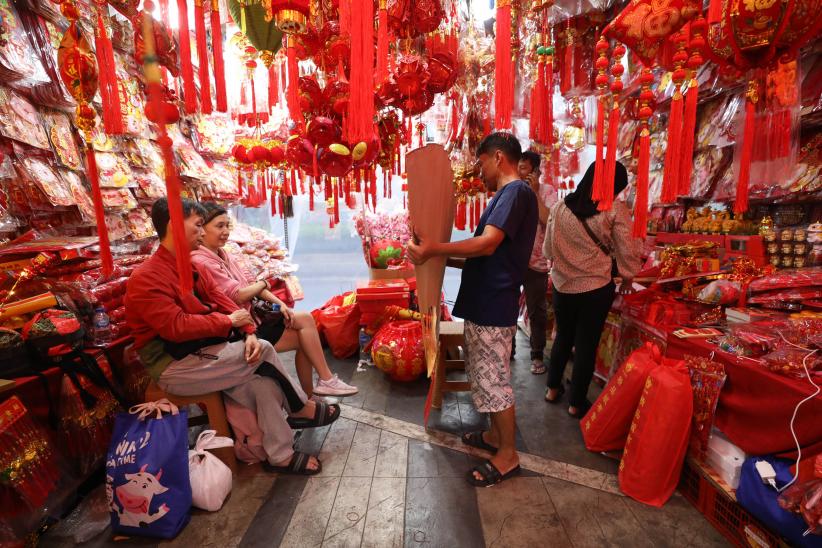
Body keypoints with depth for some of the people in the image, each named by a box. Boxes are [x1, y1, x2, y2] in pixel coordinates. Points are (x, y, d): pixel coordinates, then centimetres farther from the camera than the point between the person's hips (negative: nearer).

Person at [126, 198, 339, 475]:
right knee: (262, 352, -17)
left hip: (203, 350, 7)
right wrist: (228, 321, -17)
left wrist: (249, 332, -12)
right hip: (173, 366, -7)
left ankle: (282, 456, 0)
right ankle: (301, 408, 5)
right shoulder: (146, 278, -17)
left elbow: (221, 300, 4)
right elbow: (176, 327, -26)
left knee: (264, 382, -15)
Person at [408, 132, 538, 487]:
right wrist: (445, 259, 17)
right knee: (486, 375, 20)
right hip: (485, 302, 10)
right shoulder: (508, 195, 19)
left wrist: (432, 249, -24)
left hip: (493, 305, -10)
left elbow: (487, 244, -27)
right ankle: (496, 434, 38)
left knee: (493, 379, 2)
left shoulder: (516, 191, -13)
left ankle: (508, 454, 20)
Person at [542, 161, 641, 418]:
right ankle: (577, 403, 25)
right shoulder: (615, 209, -10)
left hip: (562, 285, 3)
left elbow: (548, 249, 5)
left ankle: (553, 388, 34)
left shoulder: (559, 206, -1)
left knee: (563, 337, 21)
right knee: (586, 344, 10)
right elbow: (626, 250, -5)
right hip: (596, 288, -3)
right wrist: (628, 276, 13)